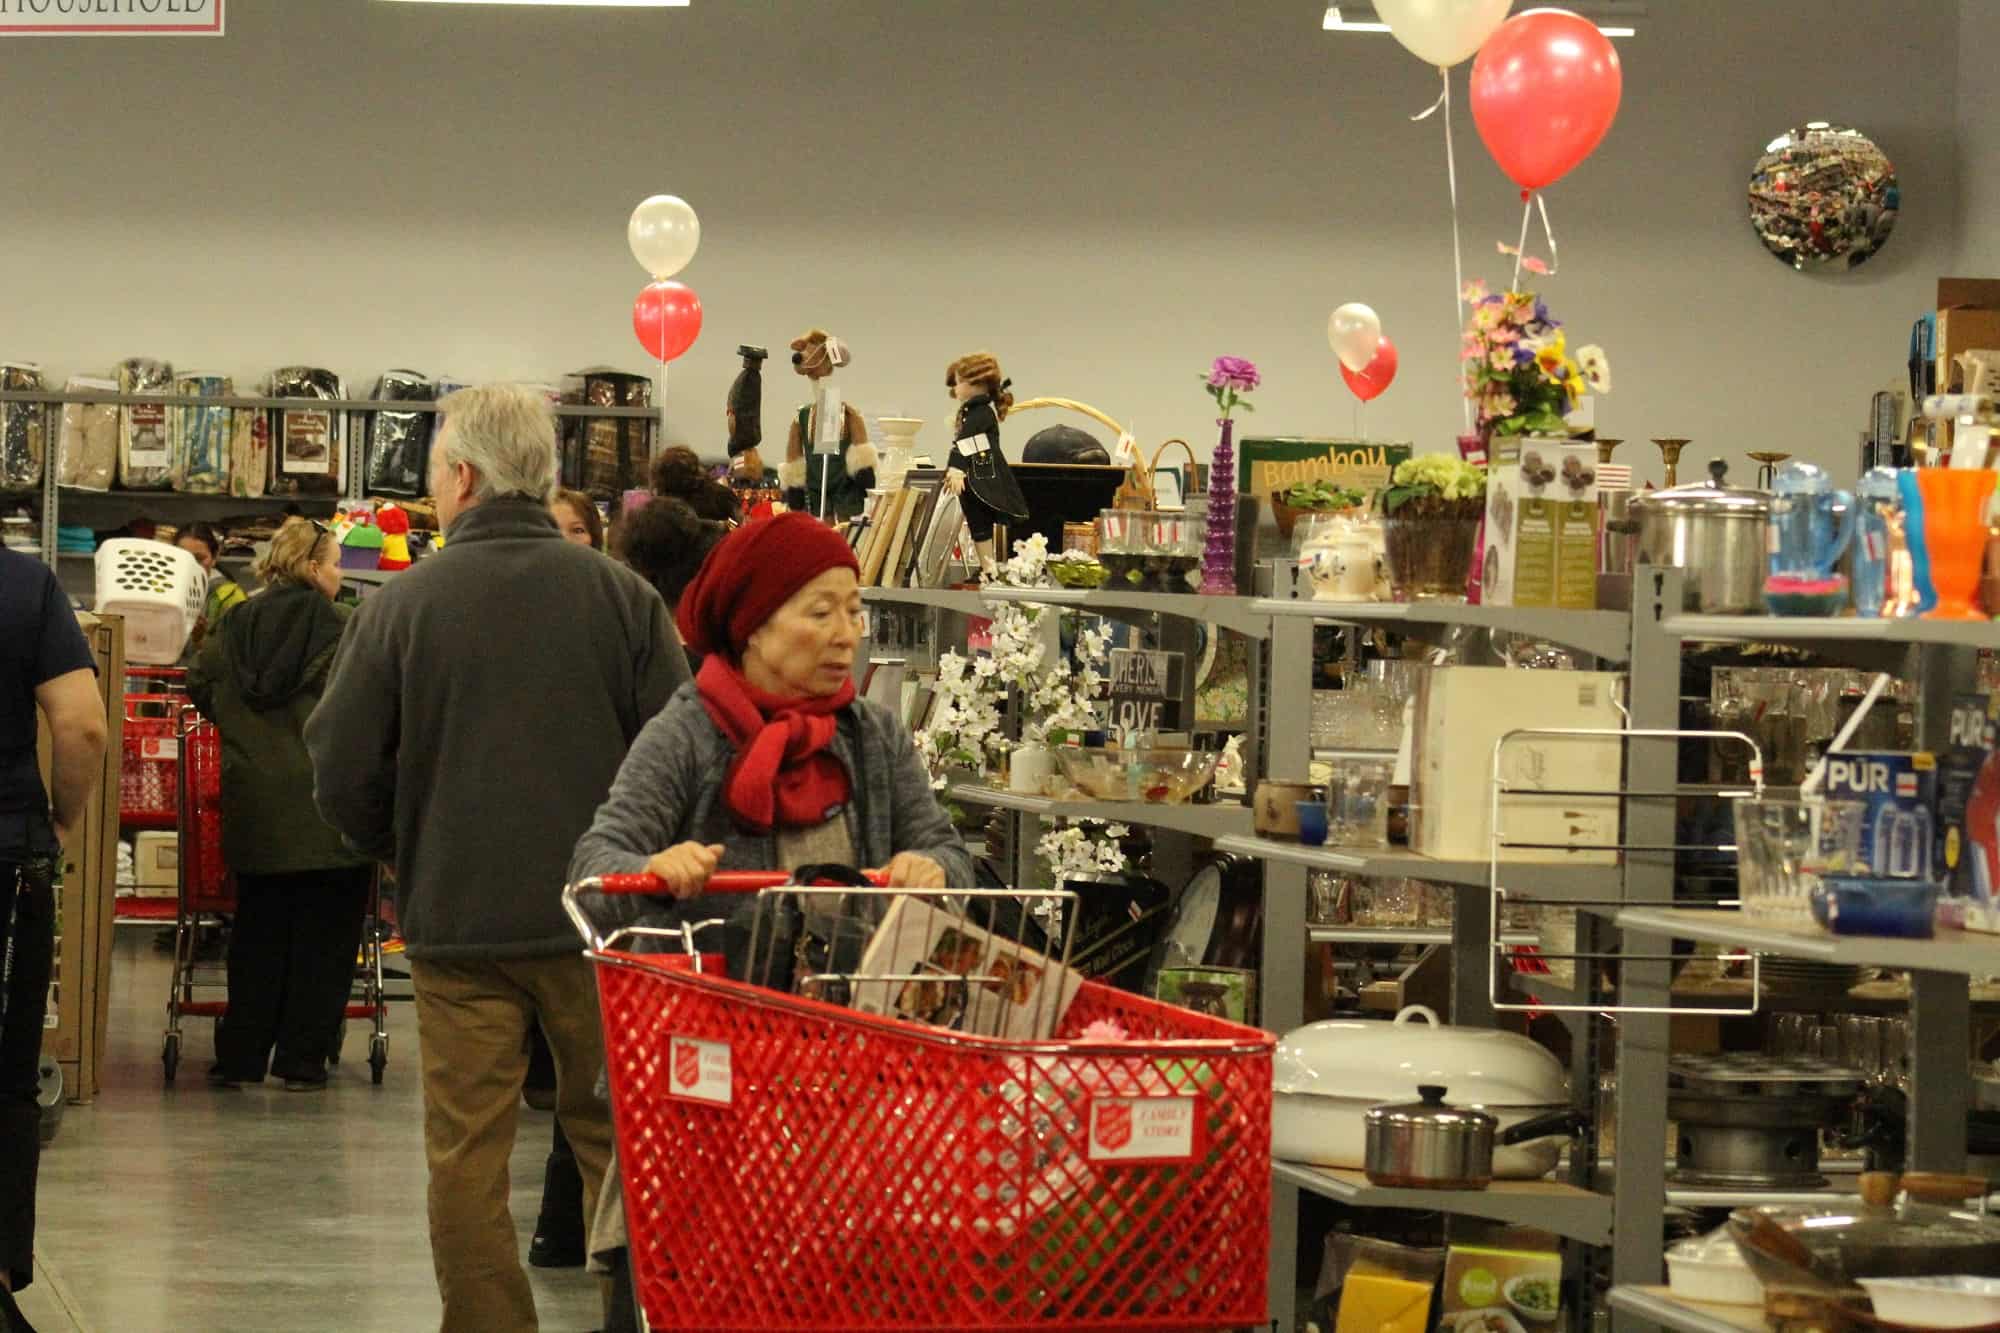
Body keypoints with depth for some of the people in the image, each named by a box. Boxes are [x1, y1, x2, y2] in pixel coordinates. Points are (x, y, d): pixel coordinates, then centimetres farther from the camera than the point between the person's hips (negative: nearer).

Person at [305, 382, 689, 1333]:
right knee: (615, 1143, 11)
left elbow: (342, 779, -4)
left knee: (467, 1156, 5)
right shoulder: (621, 597, -4)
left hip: (456, 923, -1)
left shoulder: (401, 606, -6)